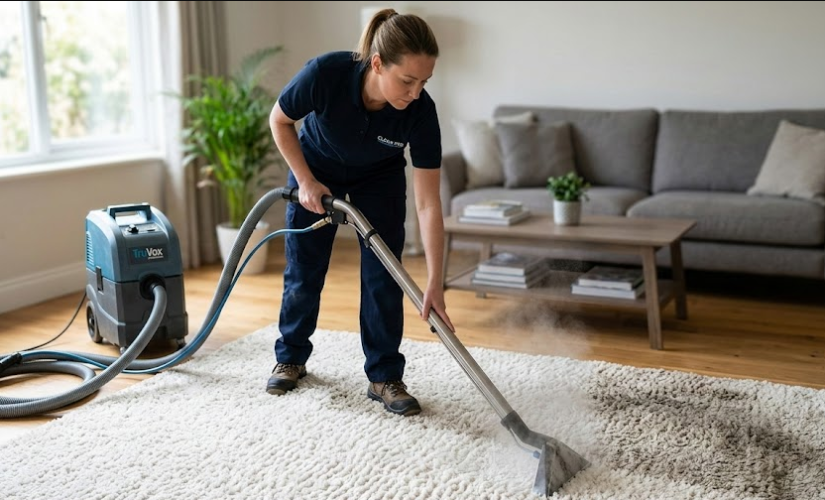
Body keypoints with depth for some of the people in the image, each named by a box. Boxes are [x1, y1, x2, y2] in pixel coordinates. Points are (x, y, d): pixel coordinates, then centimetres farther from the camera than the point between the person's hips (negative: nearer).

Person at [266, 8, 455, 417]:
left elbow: (428, 204, -30)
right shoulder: (325, 74, -38)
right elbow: (280, 120, -15)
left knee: (383, 275, -7)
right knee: (303, 271, 6)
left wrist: (435, 283, -32)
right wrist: (305, 181, -21)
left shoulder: (421, 112, -34)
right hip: (317, 169, 0)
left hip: (379, 179, 1)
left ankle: (384, 377, 6)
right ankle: (291, 359, 27)